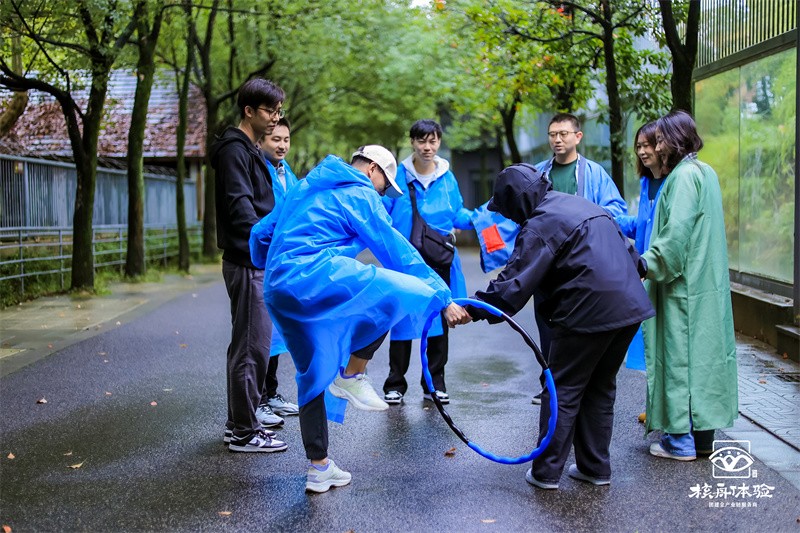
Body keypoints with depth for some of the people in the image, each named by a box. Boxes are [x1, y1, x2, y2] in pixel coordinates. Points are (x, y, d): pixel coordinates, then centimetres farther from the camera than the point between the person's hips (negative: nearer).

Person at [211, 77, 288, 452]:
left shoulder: (250, 150, 20)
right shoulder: (235, 149, -11)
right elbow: (241, 207, -22)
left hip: (256, 262, 10)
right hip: (247, 262, -10)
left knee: (248, 346, 16)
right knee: (251, 347, -6)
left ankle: (239, 424, 26)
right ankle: (244, 433, 2)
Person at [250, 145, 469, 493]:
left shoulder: (304, 189, 27)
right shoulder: (359, 195, 3)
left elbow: (260, 234, 29)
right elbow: (398, 252, -1)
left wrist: (274, 273, 46)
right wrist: (444, 298, 3)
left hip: (278, 292, 9)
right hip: (316, 275, -9)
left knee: (315, 374, 18)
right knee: (408, 289, -9)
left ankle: (318, 469, 23)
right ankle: (352, 375, -2)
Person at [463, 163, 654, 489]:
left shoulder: (540, 226, -11)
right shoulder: (577, 203, 15)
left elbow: (514, 283, -17)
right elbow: (626, 245, 23)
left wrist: (473, 309, -15)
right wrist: (639, 268, 37)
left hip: (590, 312, -8)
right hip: (630, 306, 9)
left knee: (563, 390, 4)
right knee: (600, 388, 18)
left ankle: (547, 471, 10)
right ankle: (596, 467, 24)